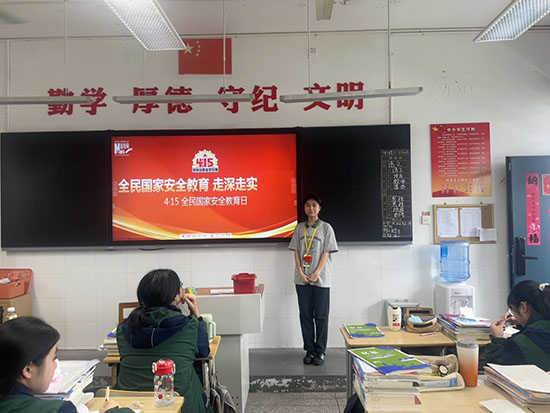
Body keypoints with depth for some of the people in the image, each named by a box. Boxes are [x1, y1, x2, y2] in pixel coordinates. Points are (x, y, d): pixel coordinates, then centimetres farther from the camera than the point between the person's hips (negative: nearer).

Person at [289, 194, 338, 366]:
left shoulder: (326, 228, 0)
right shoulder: (299, 228, 9)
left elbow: (326, 253, -5)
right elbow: (296, 251, 6)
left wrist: (316, 274, -13)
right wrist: (301, 273, -6)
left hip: (321, 279, -3)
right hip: (302, 279, 3)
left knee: (321, 316, 2)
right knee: (305, 315, 7)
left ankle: (320, 351, 13)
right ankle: (309, 350, 17)